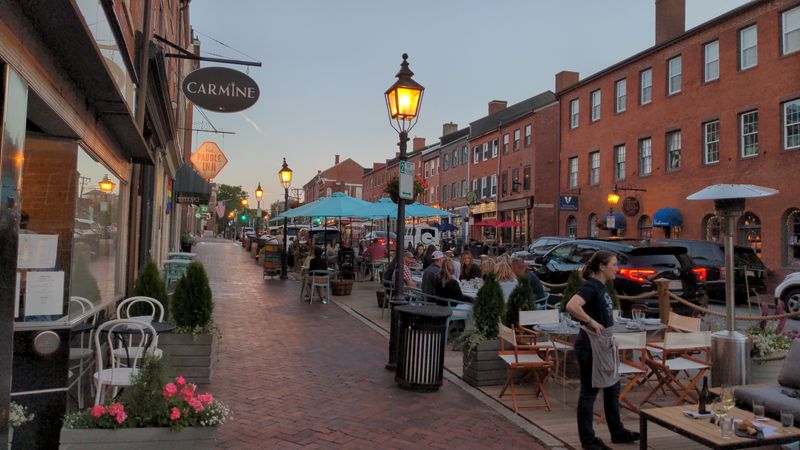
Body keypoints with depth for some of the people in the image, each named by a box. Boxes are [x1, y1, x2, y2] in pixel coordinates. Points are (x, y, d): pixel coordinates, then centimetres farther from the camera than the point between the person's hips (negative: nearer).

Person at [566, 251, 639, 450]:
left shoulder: (601, 287, 10)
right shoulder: (591, 286, -19)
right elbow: (571, 306, -35)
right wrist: (592, 323, -28)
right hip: (590, 346, -10)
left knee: (612, 388, 19)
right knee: (589, 391, 2)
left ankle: (617, 432, 33)